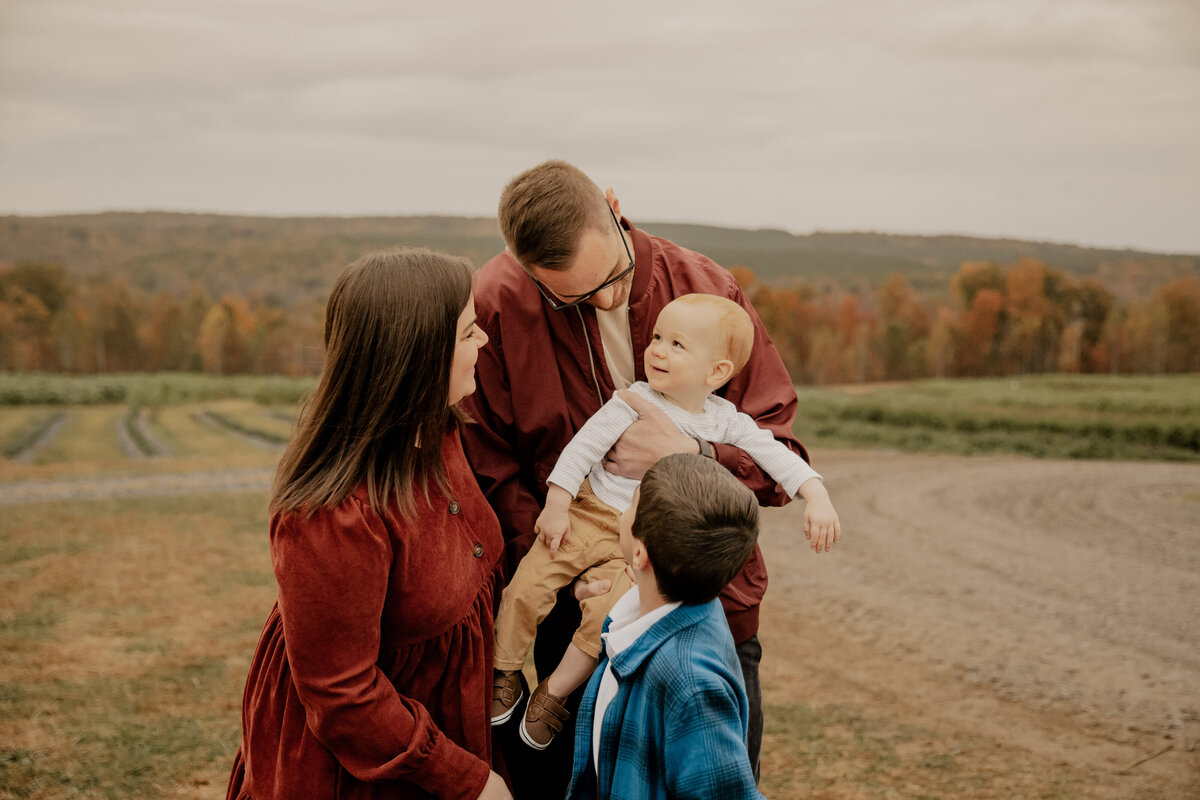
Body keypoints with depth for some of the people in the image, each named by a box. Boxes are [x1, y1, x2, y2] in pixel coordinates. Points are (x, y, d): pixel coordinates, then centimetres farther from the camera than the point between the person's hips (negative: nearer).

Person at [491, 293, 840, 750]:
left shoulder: (724, 420, -1)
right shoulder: (635, 401, -7)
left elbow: (775, 454, 0)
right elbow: (584, 446, -5)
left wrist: (816, 497, -13)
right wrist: (555, 506, -9)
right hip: (586, 515, 0)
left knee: (608, 615, -21)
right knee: (528, 587, -13)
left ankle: (555, 693, 1)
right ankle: (505, 673, 11)